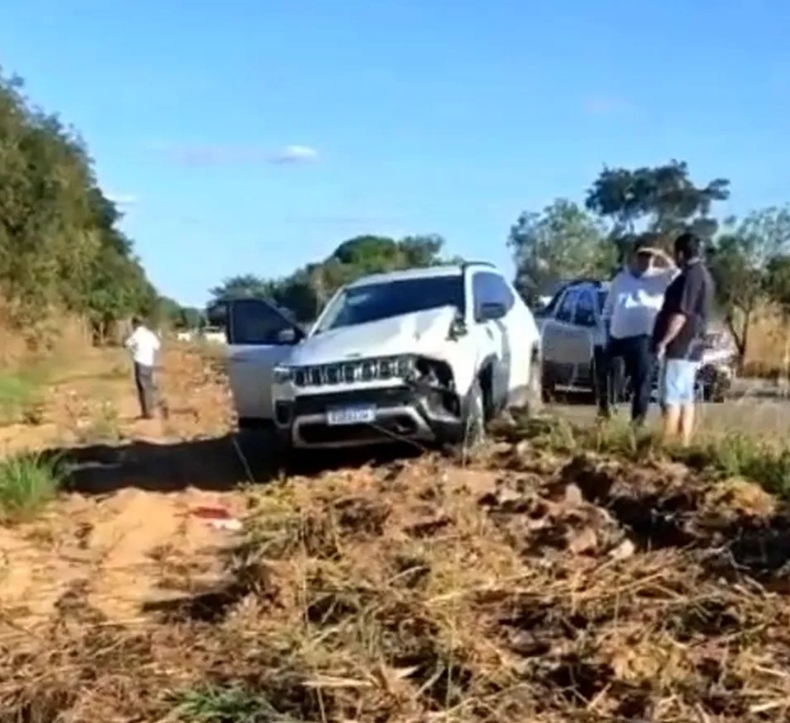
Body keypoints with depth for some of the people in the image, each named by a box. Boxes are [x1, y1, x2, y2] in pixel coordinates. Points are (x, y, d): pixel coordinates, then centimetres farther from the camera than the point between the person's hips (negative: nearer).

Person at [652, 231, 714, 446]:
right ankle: (684, 445, 11)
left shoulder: (691, 276, -16)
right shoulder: (702, 274, 17)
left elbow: (681, 314, -22)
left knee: (671, 397, -10)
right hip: (690, 347, 10)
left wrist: (663, 341, -19)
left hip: (680, 346, -10)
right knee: (685, 398, 9)